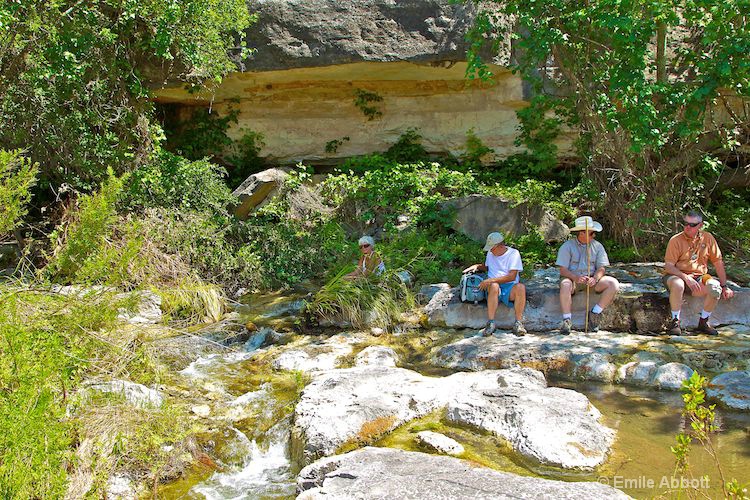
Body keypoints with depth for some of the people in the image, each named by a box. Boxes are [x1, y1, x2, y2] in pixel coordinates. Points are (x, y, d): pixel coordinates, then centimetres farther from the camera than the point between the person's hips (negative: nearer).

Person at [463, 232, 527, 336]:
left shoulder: (513, 253, -1)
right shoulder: (490, 253, 17)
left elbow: (511, 276, -12)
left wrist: (490, 280, -16)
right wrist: (477, 267, 15)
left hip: (509, 287, -2)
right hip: (493, 288, 2)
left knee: (520, 287, -36)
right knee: (494, 286, -35)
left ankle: (518, 323, -30)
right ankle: (491, 323, -36)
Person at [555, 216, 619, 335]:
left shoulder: (597, 246, 6)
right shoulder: (567, 246, -5)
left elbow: (601, 268, 1)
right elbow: (563, 270, -10)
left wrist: (595, 279, -22)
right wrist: (576, 278, -30)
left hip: (591, 279, 4)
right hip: (572, 277, -3)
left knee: (613, 284, -20)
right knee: (565, 285, -38)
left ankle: (594, 313, -11)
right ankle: (566, 320, -30)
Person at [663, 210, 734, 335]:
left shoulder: (708, 238, 3)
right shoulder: (676, 240, -8)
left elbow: (718, 262, 8)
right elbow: (668, 266, -12)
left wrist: (724, 286, 4)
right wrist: (686, 278, -25)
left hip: (699, 278, 3)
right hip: (677, 275, -3)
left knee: (716, 289, -27)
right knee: (677, 285, -39)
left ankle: (703, 323, -6)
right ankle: (675, 321, -21)